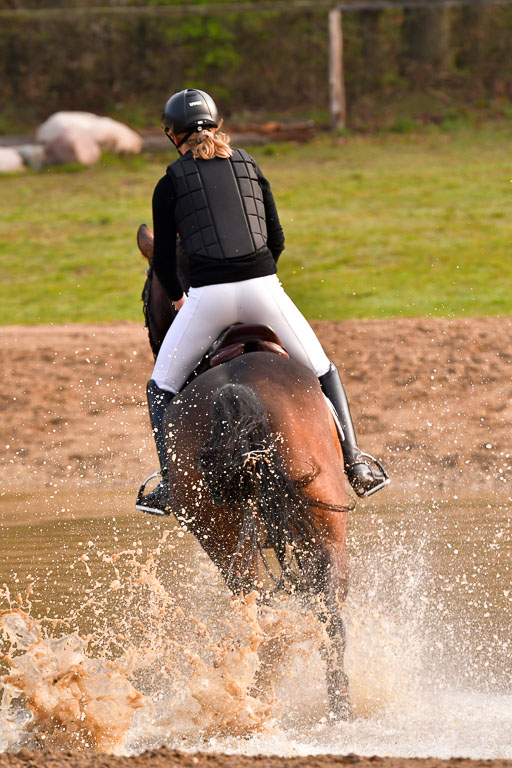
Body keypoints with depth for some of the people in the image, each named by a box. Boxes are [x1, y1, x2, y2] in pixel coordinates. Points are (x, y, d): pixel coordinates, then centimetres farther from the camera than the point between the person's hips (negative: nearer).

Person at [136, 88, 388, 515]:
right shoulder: (249, 166, 14)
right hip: (264, 286, 2)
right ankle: (355, 464, 12)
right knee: (322, 370, 20)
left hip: (208, 296, -2)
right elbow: (277, 241, 15)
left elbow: (163, 261, 8)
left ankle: (170, 483, 7)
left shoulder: (170, 184, 6)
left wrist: (178, 298, 28)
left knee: (162, 387, 16)